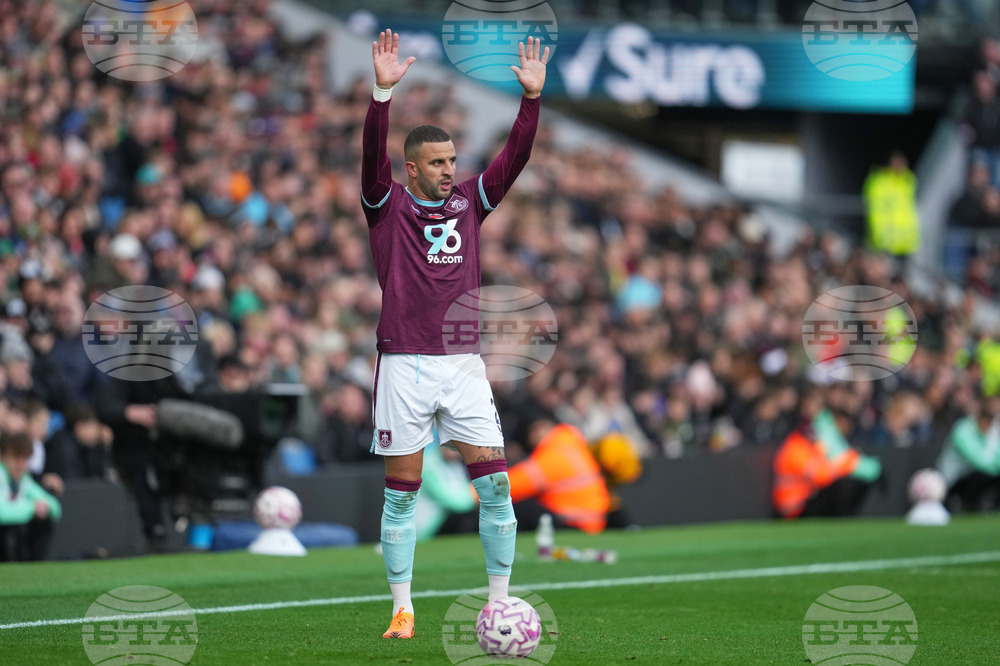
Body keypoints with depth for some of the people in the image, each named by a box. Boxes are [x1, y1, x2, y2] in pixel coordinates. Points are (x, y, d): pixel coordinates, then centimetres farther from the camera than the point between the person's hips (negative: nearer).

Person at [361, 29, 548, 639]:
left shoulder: (468, 203, 12)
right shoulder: (387, 206, 2)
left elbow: (516, 157, 4)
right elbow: (374, 157, -14)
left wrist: (533, 97, -8)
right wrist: (383, 91, -27)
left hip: (464, 362, 3)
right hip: (405, 365, -3)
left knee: (494, 482, -4)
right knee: (402, 493, 1)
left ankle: (500, 603, 5)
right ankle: (403, 608, 10)